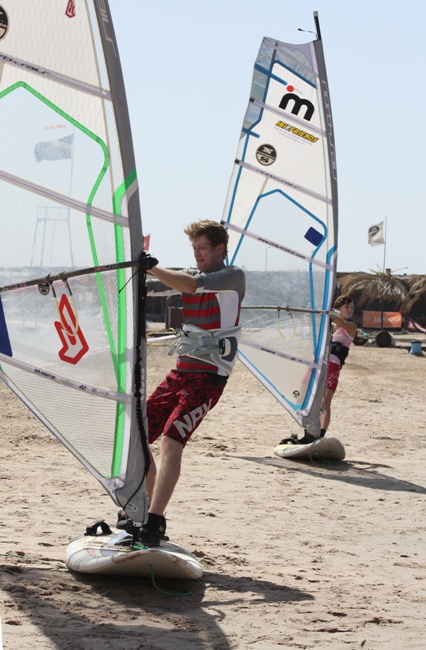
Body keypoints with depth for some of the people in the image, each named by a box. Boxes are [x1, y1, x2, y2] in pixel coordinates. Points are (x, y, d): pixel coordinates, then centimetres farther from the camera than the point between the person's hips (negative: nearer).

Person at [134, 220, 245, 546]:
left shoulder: (233, 277, -5)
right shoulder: (188, 274, 16)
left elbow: (193, 285, -22)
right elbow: (145, 287, 4)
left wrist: (149, 267, -23)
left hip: (210, 375, -8)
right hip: (182, 370, 8)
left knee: (171, 441, -21)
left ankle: (154, 525, -24)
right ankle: (145, 512, 12)